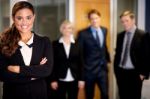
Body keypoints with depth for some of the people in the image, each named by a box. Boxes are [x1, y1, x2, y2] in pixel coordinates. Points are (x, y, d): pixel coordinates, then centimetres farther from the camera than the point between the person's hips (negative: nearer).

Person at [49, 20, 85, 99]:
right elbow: (53, 63, -2)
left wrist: (81, 79, 0)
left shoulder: (77, 44, 3)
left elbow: (80, 63, 3)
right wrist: (53, 80, -5)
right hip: (60, 80, -1)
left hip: (74, 80, 2)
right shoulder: (55, 44, -1)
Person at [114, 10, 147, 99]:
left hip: (134, 73, -5)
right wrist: (116, 69, 11)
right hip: (121, 72, 5)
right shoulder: (120, 35, 9)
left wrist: (143, 73, -11)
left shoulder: (142, 35, -8)